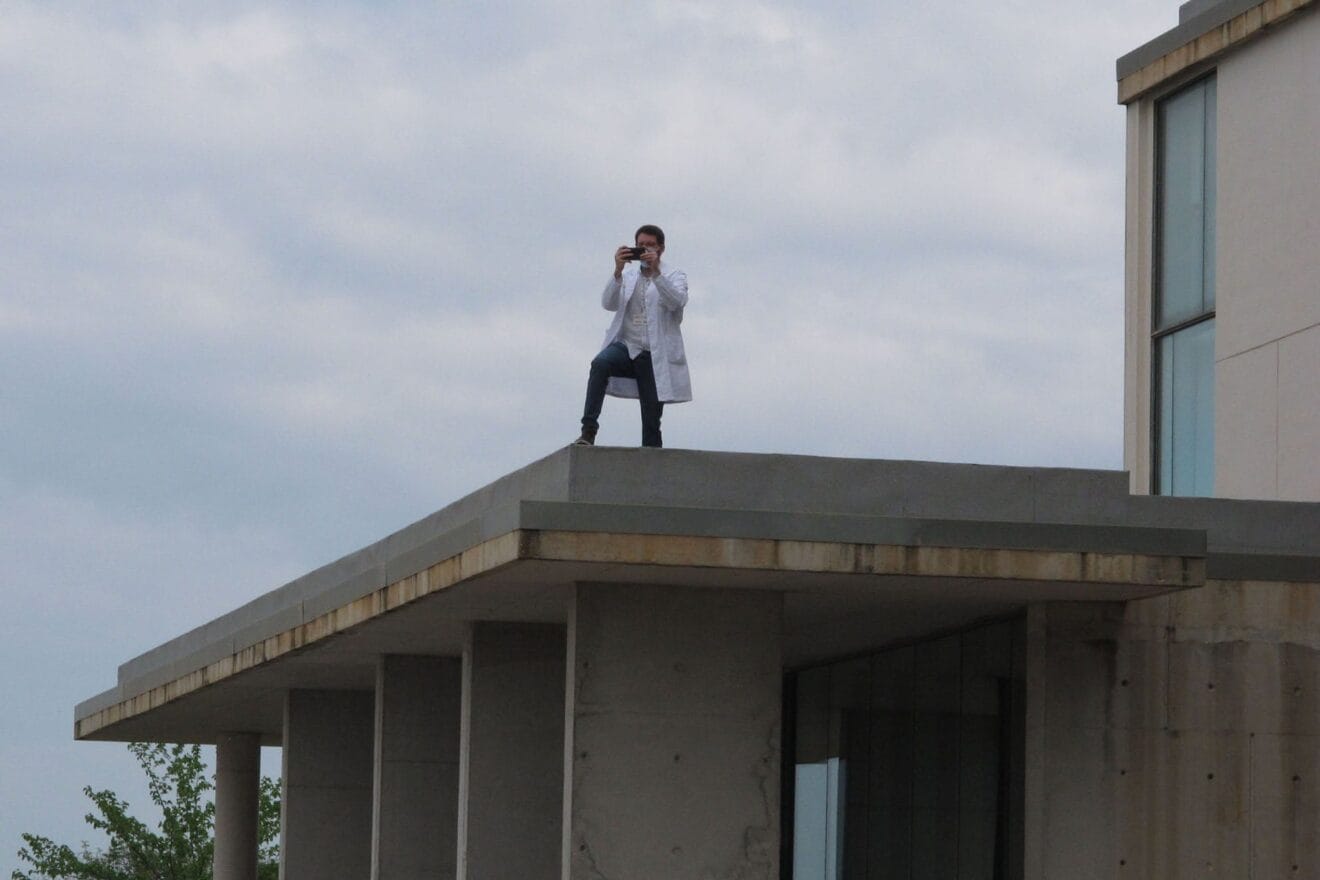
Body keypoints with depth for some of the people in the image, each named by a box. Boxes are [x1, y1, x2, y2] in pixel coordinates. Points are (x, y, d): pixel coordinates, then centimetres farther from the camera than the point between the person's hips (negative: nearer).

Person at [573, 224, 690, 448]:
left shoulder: (674, 276, 10)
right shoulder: (627, 276, 18)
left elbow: (677, 301, -13)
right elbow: (609, 303, 0)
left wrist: (656, 271, -23)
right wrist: (618, 271, -14)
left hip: (654, 356, -1)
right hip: (626, 346, 1)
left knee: (652, 423, -2)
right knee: (600, 363, -32)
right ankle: (588, 432, -37)